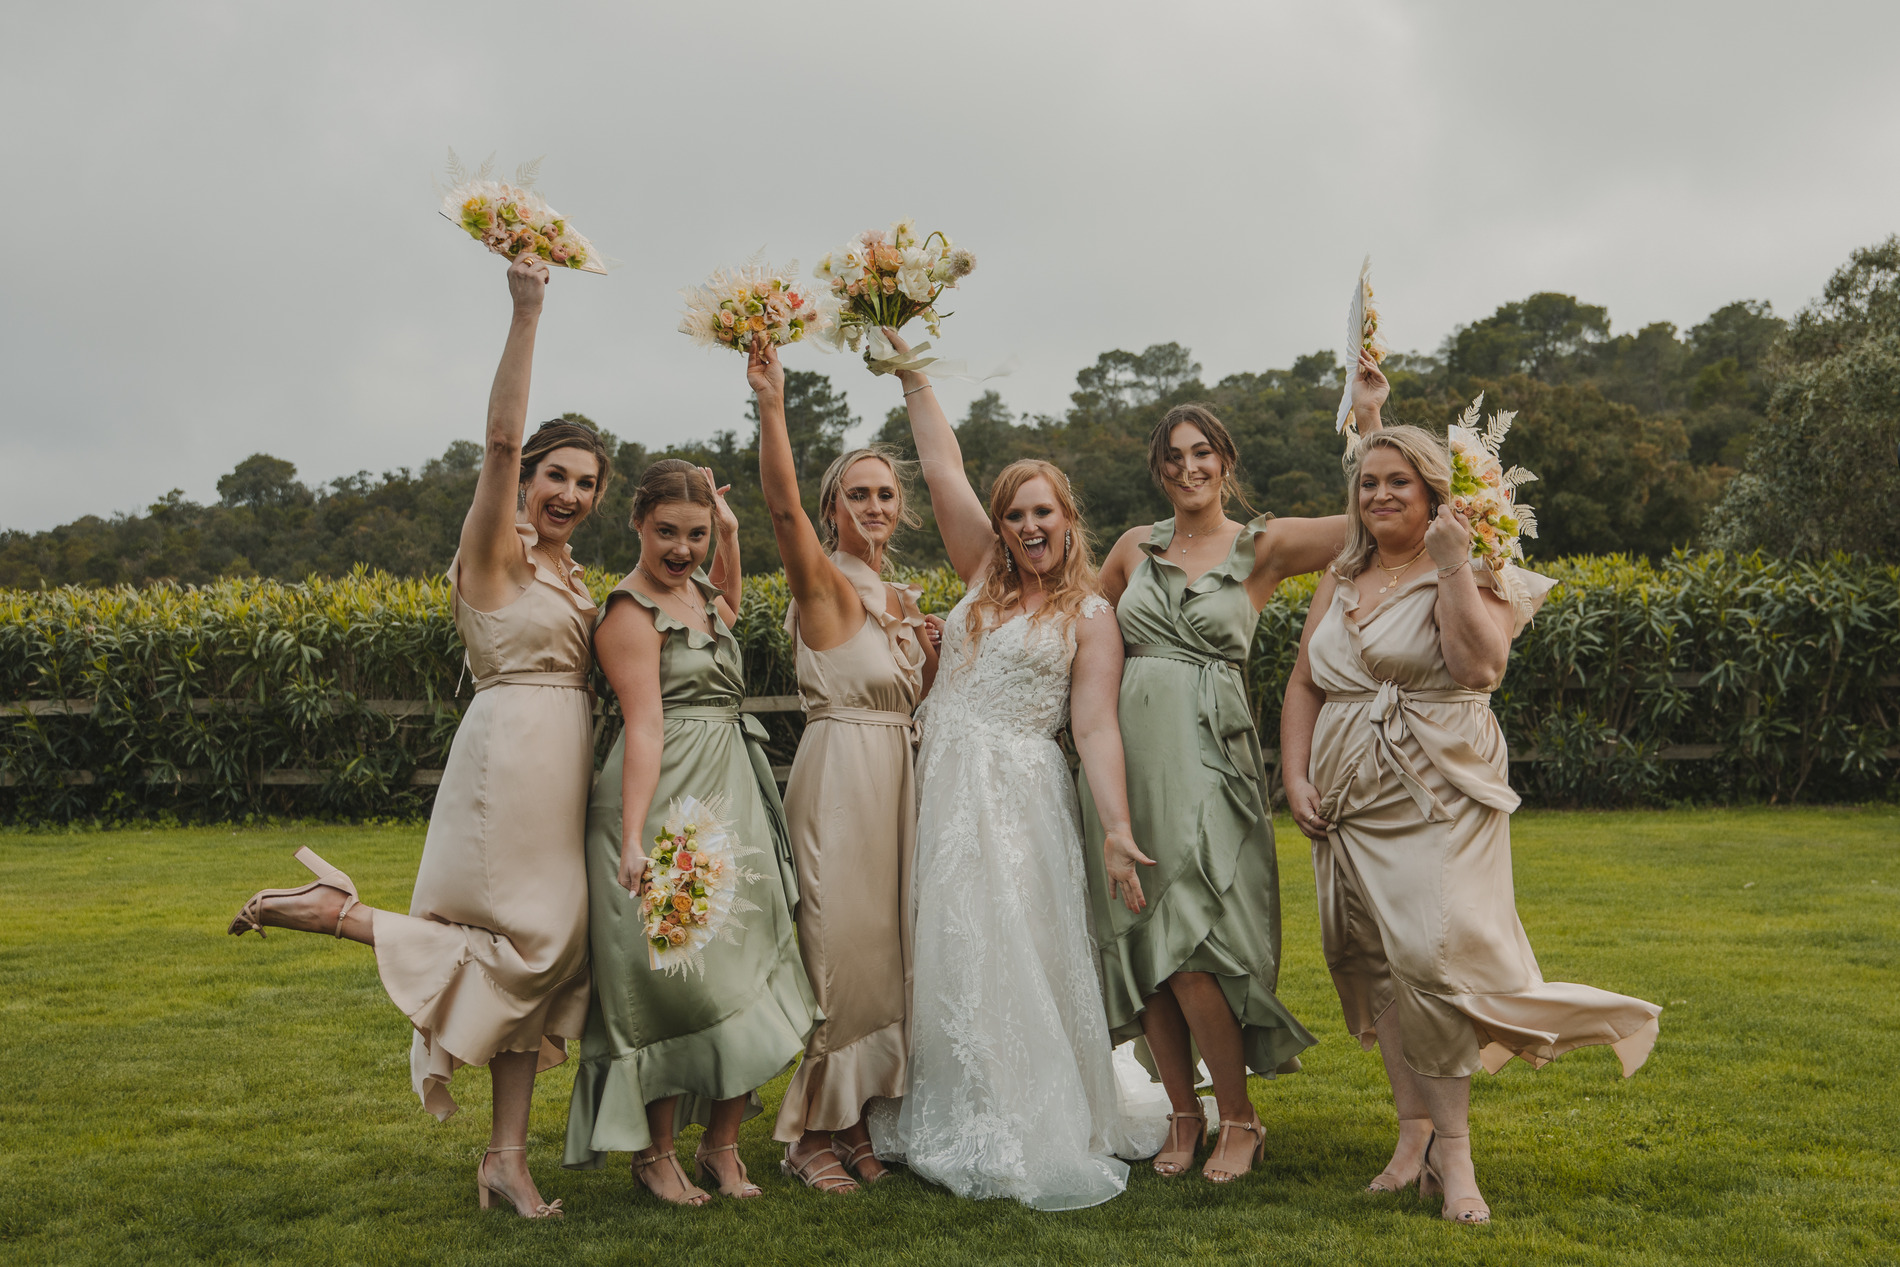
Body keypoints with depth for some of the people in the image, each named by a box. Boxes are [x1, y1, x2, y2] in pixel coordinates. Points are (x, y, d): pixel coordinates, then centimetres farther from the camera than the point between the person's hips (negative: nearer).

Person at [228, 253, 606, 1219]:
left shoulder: (568, 573, 18)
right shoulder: (496, 550, -6)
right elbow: (502, 436, -20)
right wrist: (527, 313, -25)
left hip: (564, 761, 8)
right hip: (512, 749, -8)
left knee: (540, 944, 7)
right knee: (522, 939, -8)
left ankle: (506, 1155, 13)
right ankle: (330, 910, 4)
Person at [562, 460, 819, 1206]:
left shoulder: (698, 593, 14)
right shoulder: (631, 612, -11)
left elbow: (729, 610, 40)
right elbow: (645, 728, -21)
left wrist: (729, 533, 26)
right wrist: (632, 839, -31)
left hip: (729, 802, 8)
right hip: (668, 806, -8)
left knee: (740, 967, 8)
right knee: (673, 971, -3)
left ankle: (721, 1145, 19)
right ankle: (654, 1153, 12)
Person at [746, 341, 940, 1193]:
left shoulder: (901, 600, 14)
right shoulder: (823, 581, -8)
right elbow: (782, 506, -28)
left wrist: (936, 661, 4)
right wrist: (771, 403, -36)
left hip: (897, 774, 8)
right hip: (839, 772, -8)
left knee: (886, 945, 12)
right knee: (839, 945, -2)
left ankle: (858, 1116, 25)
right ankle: (812, 1131, 12)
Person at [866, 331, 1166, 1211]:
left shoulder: (1091, 617, 0)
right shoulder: (984, 577, 11)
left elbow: (1096, 726, -8)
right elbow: (943, 466, 10)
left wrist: (1118, 826, -18)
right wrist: (909, 368, 9)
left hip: (1017, 799, -5)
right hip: (939, 785, 5)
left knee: (1012, 963, -5)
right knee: (941, 961, 8)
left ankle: (1032, 1138, 8)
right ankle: (949, 1128, 21)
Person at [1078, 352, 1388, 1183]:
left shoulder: (1264, 546, 3)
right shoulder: (1136, 548, 13)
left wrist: (1369, 418, -11)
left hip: (1206, 754, -4)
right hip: (1128, 748, 4)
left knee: (1189, 943, -10)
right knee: (1140, 938, 6)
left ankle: (1239, 1120, 10)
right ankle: (1183, 1112, 22)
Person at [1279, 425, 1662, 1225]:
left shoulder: (1466, 576, -1)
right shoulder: (1339, 582, 15)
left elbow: (1481, 666, -20)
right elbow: (1303, 684, 14)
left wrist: (1453, 565, -17)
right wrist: (1296, 776, 3)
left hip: (1438, 800, -5)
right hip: (1349, 804, 6)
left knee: (1433, 956, -13)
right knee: (1378, 965, 7)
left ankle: (1452, 1151, -1)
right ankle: (1414, 1129, 18)